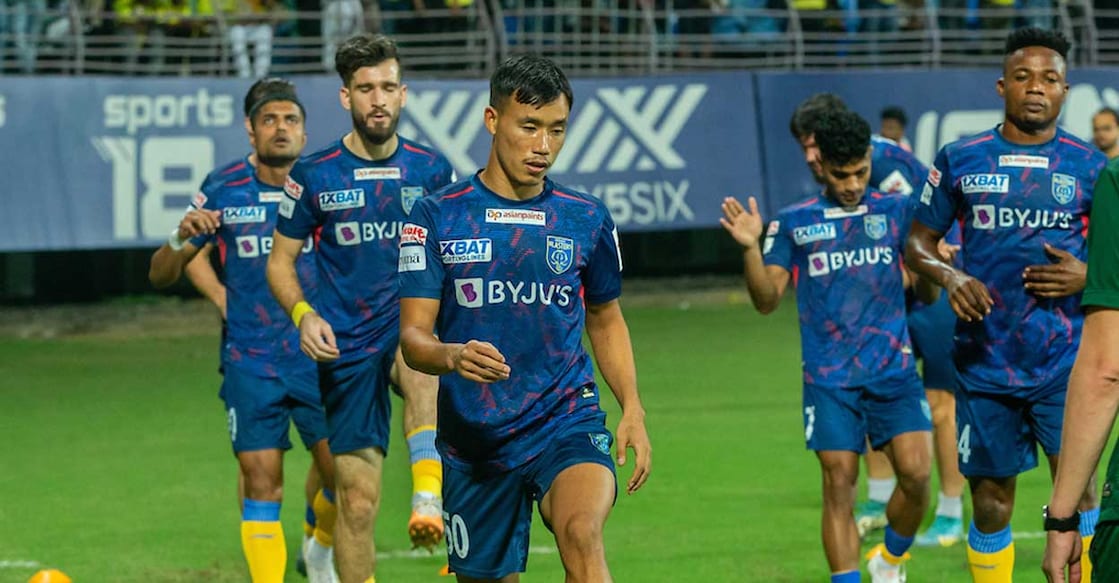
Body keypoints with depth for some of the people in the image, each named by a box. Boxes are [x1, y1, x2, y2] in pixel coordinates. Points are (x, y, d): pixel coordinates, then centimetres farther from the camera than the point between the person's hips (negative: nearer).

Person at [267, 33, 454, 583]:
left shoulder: (432, 170, 3)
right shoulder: (313, 175, 0)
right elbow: (280, 260, 9)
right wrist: (303, 314, -11)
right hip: (347, 347, 1)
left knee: (421, 366, -40)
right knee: (358, 497, 0)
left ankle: (428, 501, -49)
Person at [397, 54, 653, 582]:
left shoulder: (586, 218, 6)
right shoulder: (438, 216, -1)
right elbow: (413, 336, -4)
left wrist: (632, 410, 7)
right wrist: (453, 356, -27)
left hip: (567, 422, 0)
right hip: (473, 437, 1)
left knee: (582, 535, -29)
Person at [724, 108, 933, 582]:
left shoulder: (896, 211, 6)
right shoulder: (794, 223, 5)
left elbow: (926, 293, 8)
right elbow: (767, 300, -1)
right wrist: (751, 249, -17)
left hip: (893, 370, 1)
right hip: (829, 378, -1)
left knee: (916, 472, -9)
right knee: (839, 486, -5)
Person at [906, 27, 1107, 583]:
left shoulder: (1088, 167, 3)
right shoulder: (960, 161, 4)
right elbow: (917, 242, 11)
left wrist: (1086, 275, -11)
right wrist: (949, 275, -10)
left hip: (1064, 359, -1)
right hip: (985, 361, 1)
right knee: (990, 499, 6)